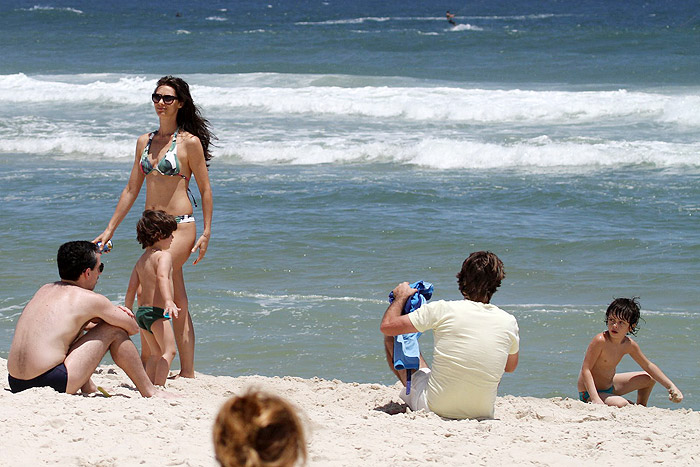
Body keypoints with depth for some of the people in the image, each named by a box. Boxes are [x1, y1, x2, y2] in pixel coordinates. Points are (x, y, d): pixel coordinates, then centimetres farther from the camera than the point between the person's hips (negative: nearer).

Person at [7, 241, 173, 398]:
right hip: (50, 382, -8)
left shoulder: (45, 290, 19)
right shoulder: (90, 299, -3)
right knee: (115, 330, 5)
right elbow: (133, 328, 8)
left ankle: (89, 389, 42)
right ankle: (149, 392, 13)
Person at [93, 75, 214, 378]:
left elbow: (205, 189, -3)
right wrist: (110, 229, 14)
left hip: (180, 227, -6)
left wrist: (206, 233, -8)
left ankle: (146, 362, -10)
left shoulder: (190, 142, -5)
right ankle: (187, 373, 10)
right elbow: (132, 189, 16)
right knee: (177, 303, 8)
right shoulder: (145, 142, 12)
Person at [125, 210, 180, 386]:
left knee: (156, 354, 19)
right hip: (157, 311, -9)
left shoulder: (141, 260, 16)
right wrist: (169, 300, -42)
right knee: (169, 351, -9)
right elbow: (162, 277, -28)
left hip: (142, 311, 9)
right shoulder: (164, 255, -9)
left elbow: (132, 289, 17)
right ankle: (159, 387, -19)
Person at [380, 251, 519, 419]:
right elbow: (510, 367, 16)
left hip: (433, 408, -3)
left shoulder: (442, 310, -14)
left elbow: (387, 326, -6)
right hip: (482, 414, 3)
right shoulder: (509, 322, -5)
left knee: (391, 339, 17)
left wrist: (401, 296, 14)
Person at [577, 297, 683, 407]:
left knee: (649, 378, 18)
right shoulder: (600, 341, -27)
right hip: (588, 393, -9)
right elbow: (586, 370, -29)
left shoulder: (629, 345, -5)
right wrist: (595, 399, -40)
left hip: (609, 387, 9)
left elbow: (648, 366, 8)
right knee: (621, 404, -35)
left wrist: (671, 386, 2)